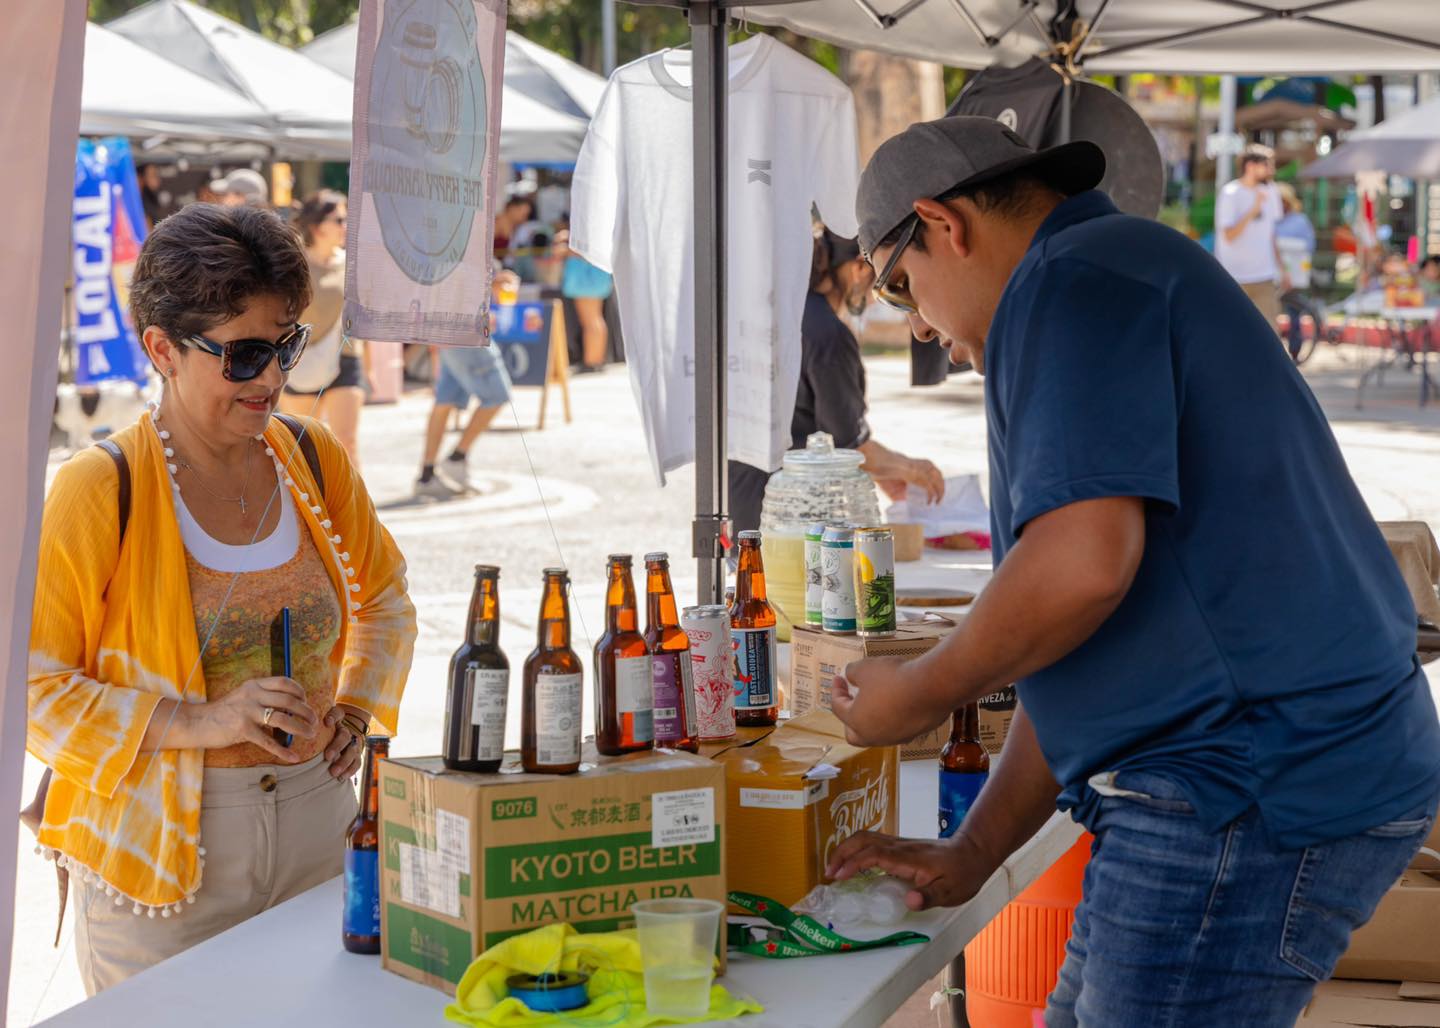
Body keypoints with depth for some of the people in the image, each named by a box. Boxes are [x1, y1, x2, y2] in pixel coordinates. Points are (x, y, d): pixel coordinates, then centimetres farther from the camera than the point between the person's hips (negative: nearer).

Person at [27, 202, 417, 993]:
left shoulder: (313, 459, 4)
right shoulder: (99, 490, -12)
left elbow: (384, 594, 21)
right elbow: (28, 688, -12)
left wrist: (354, 711, 7)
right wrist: (195, 723, -19)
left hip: (314, 822, 5)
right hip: (160, 853, -4)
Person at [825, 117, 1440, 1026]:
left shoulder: (1071, 280, -11)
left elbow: (1080, 566, -26)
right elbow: (1081, 657, 24)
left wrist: (920, 695, -8)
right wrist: (969, 856, 22)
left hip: (1254, 796, -11)